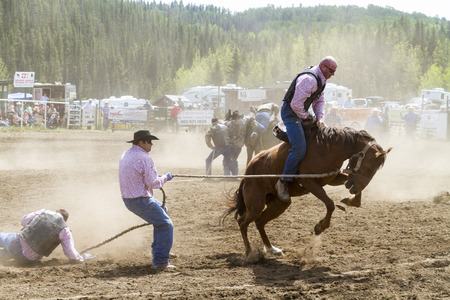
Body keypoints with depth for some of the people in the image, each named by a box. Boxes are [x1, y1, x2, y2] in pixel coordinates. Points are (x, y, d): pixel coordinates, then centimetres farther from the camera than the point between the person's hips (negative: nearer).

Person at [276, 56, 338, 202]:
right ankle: (283, 182, -16)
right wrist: (304, 116, -12)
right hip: (290, 112, -11)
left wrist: (319, 118, 1)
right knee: (299, 148, -22)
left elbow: (319, 101, 16)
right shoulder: (309, 79, -27)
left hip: (302, 112, 11)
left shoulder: (321, 79, 7)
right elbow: (296, 104, -29)